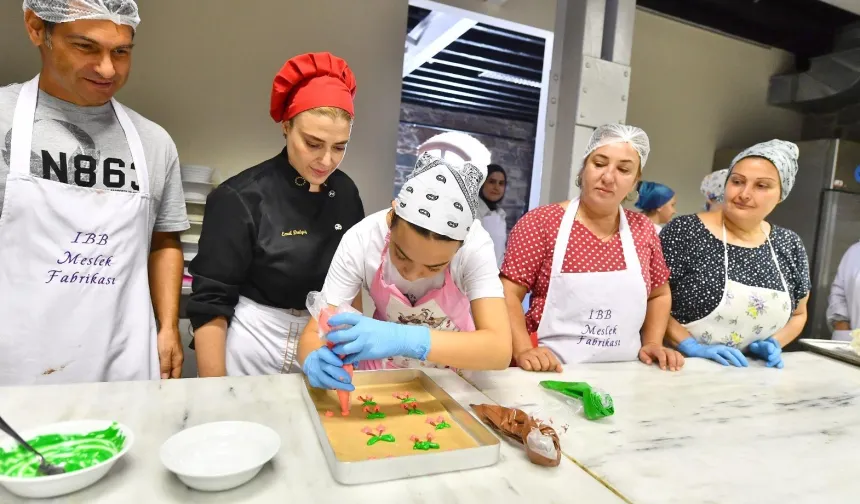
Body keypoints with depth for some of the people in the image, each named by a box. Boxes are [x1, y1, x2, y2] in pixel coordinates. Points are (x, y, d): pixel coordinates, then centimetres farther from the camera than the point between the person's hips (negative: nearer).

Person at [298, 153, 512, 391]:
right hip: (385, 371, 0)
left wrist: (406, 340, -44)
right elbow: (313, 333, -18)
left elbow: (501, 349, -33)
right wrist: (315, 360, -39)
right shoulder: (360, 241, -23)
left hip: (453, 371, 1)